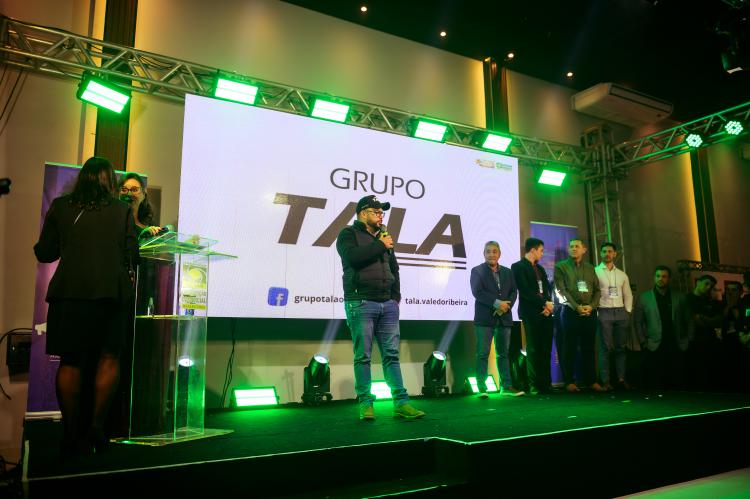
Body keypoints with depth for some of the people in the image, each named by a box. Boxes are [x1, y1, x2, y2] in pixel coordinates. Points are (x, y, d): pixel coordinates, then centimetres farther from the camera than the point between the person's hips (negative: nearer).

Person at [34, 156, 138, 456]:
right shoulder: (121, 210, 3)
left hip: (69, 291, 1)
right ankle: (96, 426, 4)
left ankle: (72, 435, 9)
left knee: (70, 362, 6)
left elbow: (45, 253, 8)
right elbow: (132, 255, 5)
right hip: (110, 292, -1)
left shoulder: (61, 207, 6)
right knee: (108, 358, 10)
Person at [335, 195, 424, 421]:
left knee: (391, 355, 3)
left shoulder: (384, 238, 23)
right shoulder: (349, 234, 4)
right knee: (363, 356, -3)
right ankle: (365, 404, 4)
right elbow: (353, 257, -17)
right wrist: (380, 246, -7)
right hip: (361, 303, -5)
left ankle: (401, 404, 3)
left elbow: (394, 268, 26)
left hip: (387, 304, 6)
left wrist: (396, 296, 15)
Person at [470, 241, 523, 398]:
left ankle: (506, 386, 14)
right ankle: (482, 388, 0)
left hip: (504, 317, 4)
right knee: (483, 354, -4)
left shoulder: (508, 272, 16)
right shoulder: (477, 271, 2)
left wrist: (505, 306, -10)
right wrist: (496, 303, -17)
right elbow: (477, 292, -10)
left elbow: (514, 292, 8)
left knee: (503, 353, 9)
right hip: (485, 318, -4)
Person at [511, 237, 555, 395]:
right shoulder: (518, 266, -2)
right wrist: (544, 303, -11)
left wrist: (549, 305, -3)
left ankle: (546, 384, 8)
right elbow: (525, 291, -11)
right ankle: (534, 386, 1)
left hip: (545, 313, 6)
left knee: (546, 350, 4)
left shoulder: (540, 268, 21)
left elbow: (547, 288, 15)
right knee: (533, 350, -4)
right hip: (531, 313, -6)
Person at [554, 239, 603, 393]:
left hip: (590, 311, 3)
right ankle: (569, 381, 3)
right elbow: (561, 290, -6)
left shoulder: (590, 268, 15)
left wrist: (591, 306, -7)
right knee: (570, 347, -1)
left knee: (589, 347, 6)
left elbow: (597, 290, 10)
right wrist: (576, 307, -14)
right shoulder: (561, 267, 3)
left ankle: (591, 381, 12)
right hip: (570, 311, -3)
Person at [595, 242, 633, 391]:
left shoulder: (622, 275, 18)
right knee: (605, 347, -5)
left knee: (621, 347, 3)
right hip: (604, 312, -4)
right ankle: (605, 381, -3)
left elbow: (628, 295, 19)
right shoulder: (595, 272, 3)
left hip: (621, 312, 4)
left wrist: (627, 312, 8)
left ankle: (621, 379, 8)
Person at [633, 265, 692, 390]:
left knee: (677, 383, -1)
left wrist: (688, 341, 6)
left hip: (676, 347, 2)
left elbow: (688, 320, 14)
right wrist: (643, 343, 0)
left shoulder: (680, 297, 10)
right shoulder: (644, 298, 6)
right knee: (654, 384, -6)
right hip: (654, 348, -1)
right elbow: (637, 322, 6)